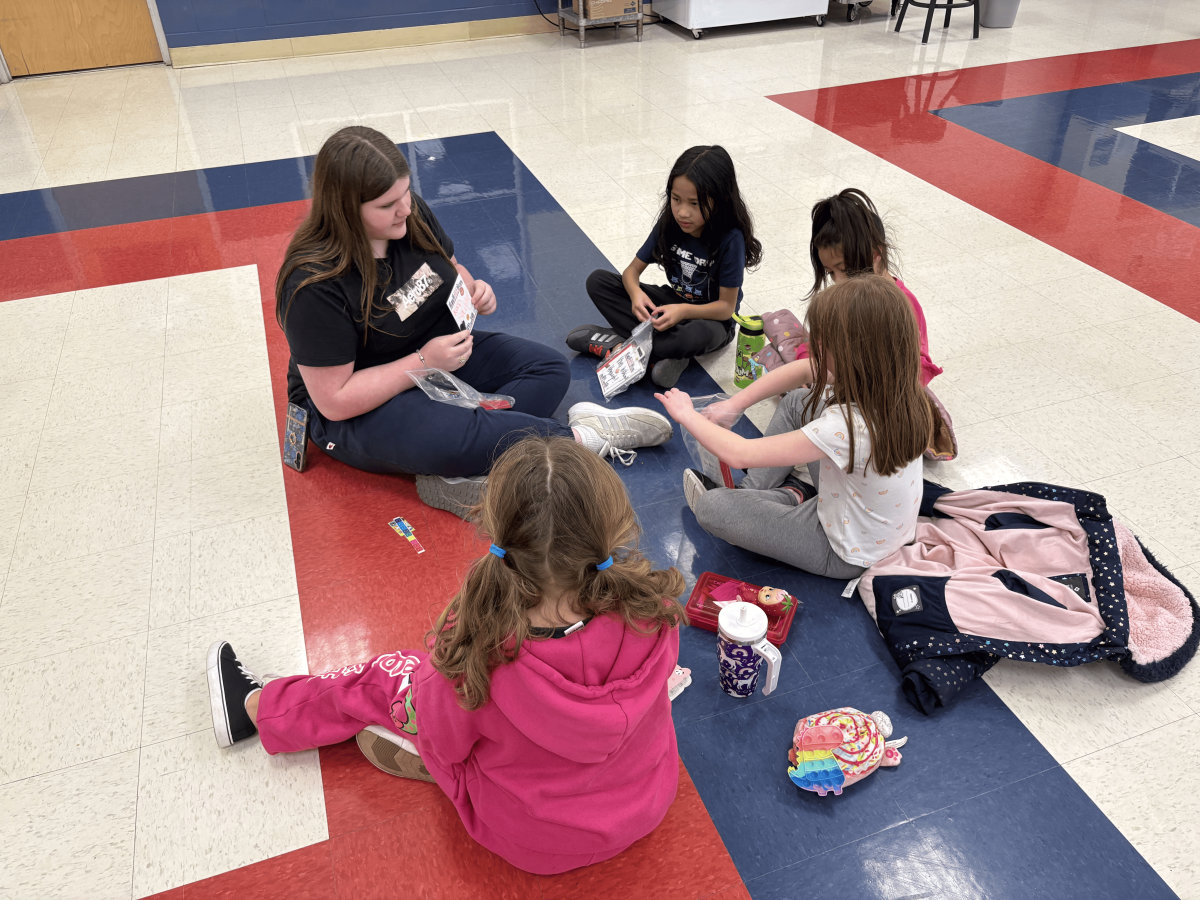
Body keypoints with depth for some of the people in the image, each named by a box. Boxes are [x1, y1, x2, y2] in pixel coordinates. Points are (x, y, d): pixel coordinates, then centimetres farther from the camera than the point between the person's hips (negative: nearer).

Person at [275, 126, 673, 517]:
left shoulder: (411, 213, -6)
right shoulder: (315, 285, -26)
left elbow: (452, 270, 14)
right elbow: (335, 400, -24)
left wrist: (475, 292, -10)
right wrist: (423, 362, -27)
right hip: (357, 412, -7)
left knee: (549, 369, -8)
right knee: (451, 437, -38)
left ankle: (459, 474, -29)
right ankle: (580, 435, -16)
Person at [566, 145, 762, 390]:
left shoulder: (730, 240, -24)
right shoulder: (669, 224, -11)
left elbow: (726, 306, -22)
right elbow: (633, 269, -5)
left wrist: (684, 311, -39)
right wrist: (635, 293, -29)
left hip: (711, 317, -5)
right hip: (674, 302, 6)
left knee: (698, 335, -44)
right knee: (598, 280, -11)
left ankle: (619, 344, -22)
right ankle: (670, 351, -24)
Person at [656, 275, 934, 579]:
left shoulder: (849, 427, -40)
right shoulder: (887, 380, -16)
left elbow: (738, 455, -31)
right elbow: (803, 370, 0)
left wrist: (688, 415, -15)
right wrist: (734, 404, -4)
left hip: (845, 554, -8)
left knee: (710, 507, -10)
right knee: (797, 400, 13)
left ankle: (792, 496, 17)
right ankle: (753, 491, 20)